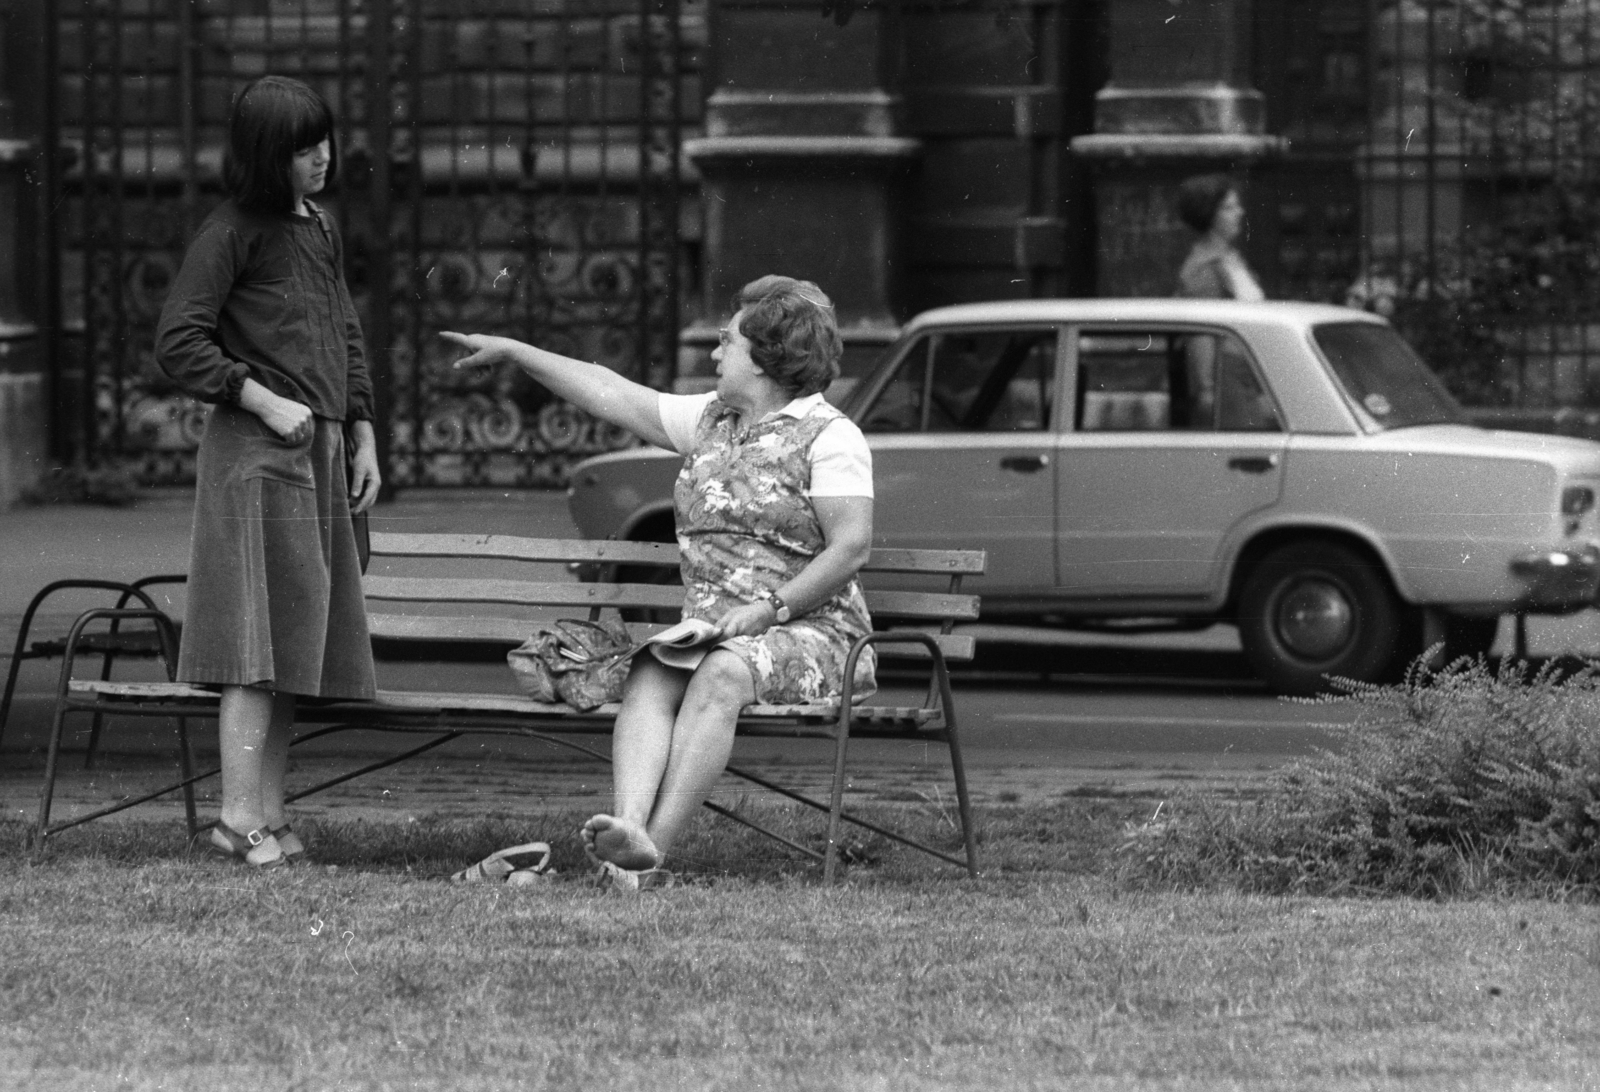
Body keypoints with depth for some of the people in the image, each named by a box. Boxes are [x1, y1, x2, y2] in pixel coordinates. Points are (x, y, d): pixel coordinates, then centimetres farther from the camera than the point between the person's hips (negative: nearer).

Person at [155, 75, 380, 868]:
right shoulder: (233, 233, -7)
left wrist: (363, 437, 17)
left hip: (320, 454, 8)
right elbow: (179, 342, -11)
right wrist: (263, 402, -16)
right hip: (256, 454, -8)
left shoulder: (322, 230, 17)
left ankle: (270, 816, 9)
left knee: (298, 643, 6)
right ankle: (241, 818, -13)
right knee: (263, 635, -12)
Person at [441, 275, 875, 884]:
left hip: (810, 630, -6)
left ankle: (657, 844, -45)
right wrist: (513, 352, 24)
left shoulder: (830, 437, -3)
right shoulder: (709, 420, 20)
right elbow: (613, 395, 24)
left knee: (720, 675, -35)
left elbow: (852, 546, -12)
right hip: (706, 628, 6)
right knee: (648, 675, -26)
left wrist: (769, 607, -19)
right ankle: (630, 827, -48)